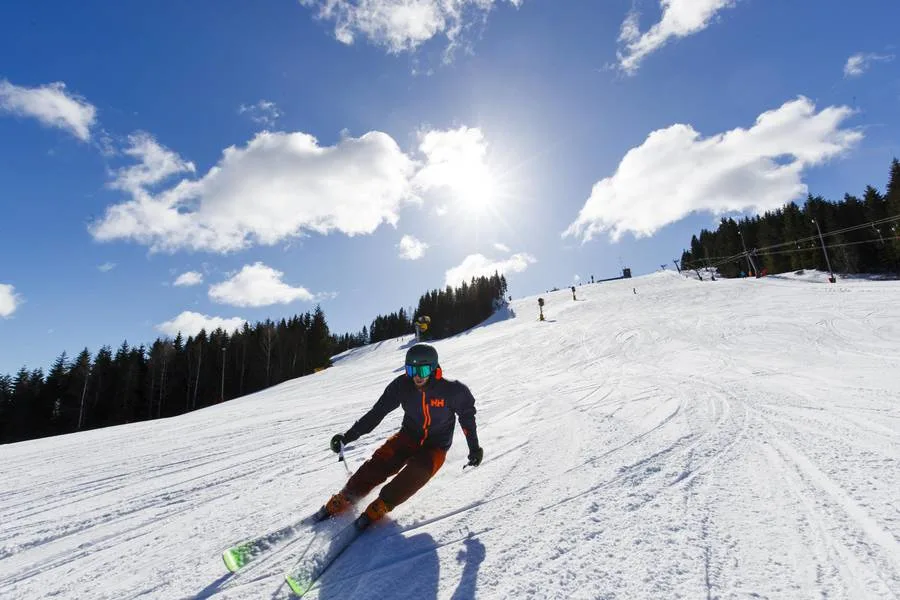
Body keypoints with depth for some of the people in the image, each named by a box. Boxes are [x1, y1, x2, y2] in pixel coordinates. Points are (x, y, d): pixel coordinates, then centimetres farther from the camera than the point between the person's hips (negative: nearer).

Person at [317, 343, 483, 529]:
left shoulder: (452, 390, -23)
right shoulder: (402, 386, -16)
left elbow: (467, 417, -4)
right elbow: (376, 413, -9)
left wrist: (474, 448, 1)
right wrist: (347, 436, -13)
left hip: (436, 447, -2)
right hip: (408, 436, 2)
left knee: (416, 474, -29)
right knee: (380, 462, -20)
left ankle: (379, 508, -18)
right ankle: (343, 500, -6)